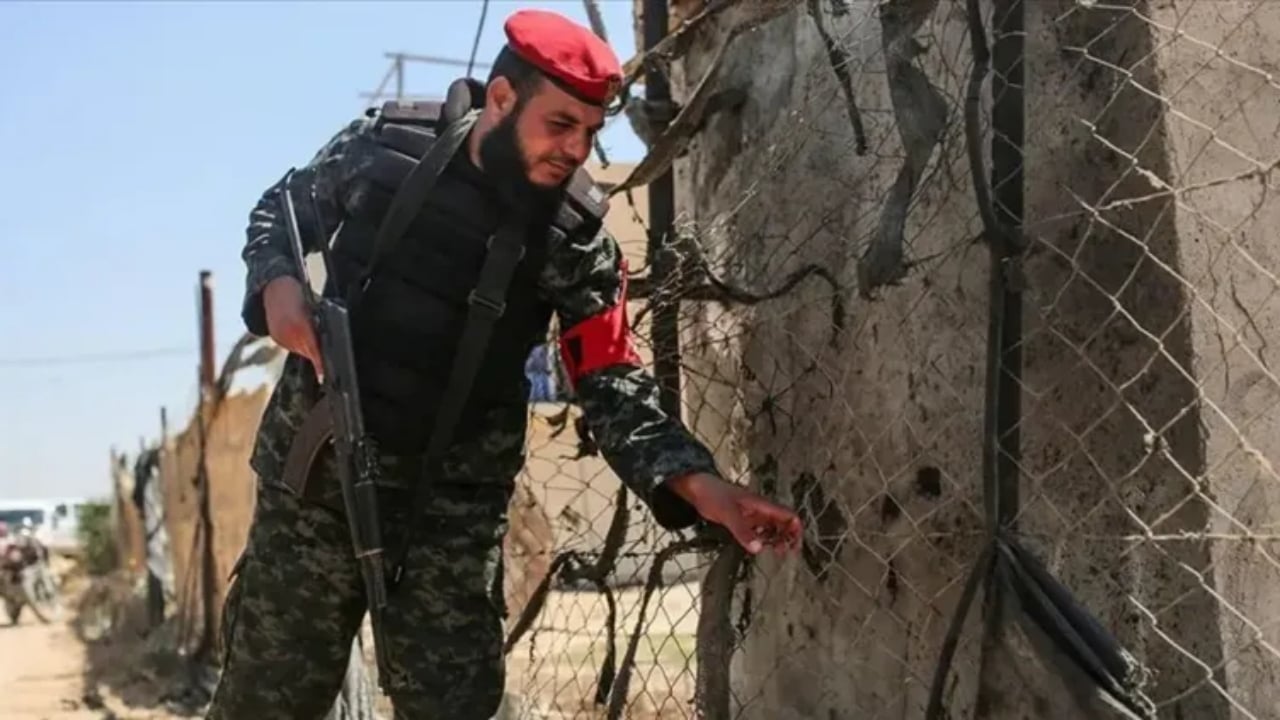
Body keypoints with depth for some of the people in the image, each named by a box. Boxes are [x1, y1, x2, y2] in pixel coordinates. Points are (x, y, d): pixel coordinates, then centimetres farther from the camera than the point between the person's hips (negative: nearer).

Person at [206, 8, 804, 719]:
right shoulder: (382, 145, -7)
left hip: (454, 503, 0)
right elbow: (279, 213, 10)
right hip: (316, 467, 1)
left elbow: (613, 388, -11)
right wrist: (279, 285, -13)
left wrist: (699, 483, -26)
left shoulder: (575, 241, -9)